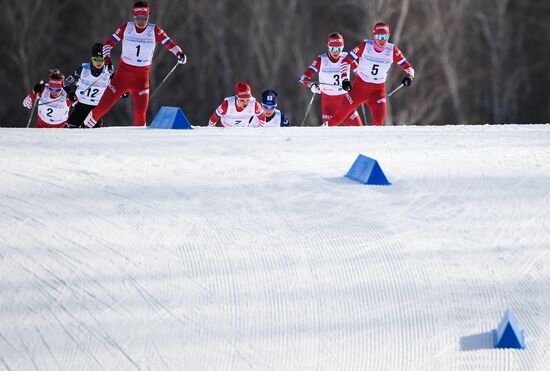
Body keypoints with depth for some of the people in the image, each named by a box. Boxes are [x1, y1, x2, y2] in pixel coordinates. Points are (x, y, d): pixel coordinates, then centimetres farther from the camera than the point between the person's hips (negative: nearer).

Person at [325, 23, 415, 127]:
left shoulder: (392, 50, -8)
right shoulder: (365, 46, -12)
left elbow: (408, 67, -3)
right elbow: (346, 61, -8)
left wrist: (409, 76, -25)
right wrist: (345, 79, -20)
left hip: (378, 90, 1)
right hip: (360, 86, -1)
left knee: (379, 121, -16)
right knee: (342, 114, 1)